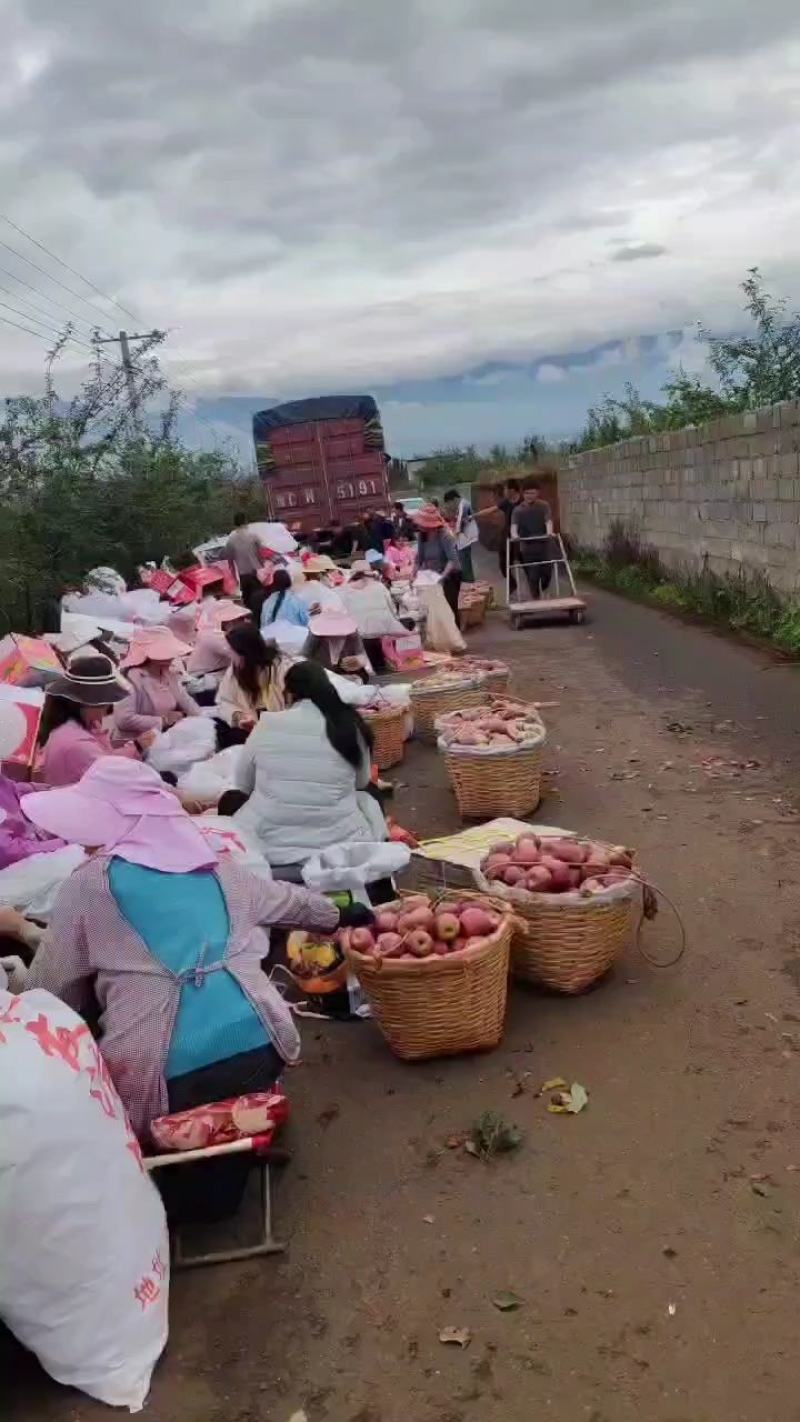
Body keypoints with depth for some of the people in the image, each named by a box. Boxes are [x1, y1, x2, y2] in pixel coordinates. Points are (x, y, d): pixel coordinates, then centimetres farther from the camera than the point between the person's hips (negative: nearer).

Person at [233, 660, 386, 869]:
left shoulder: (267, 724, -3)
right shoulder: (351, 724, -2)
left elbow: (241, 784, 12)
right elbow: (362, 782, 14)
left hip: (268, 843, 0)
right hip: (338, 843, 1)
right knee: (367, 797, 30)